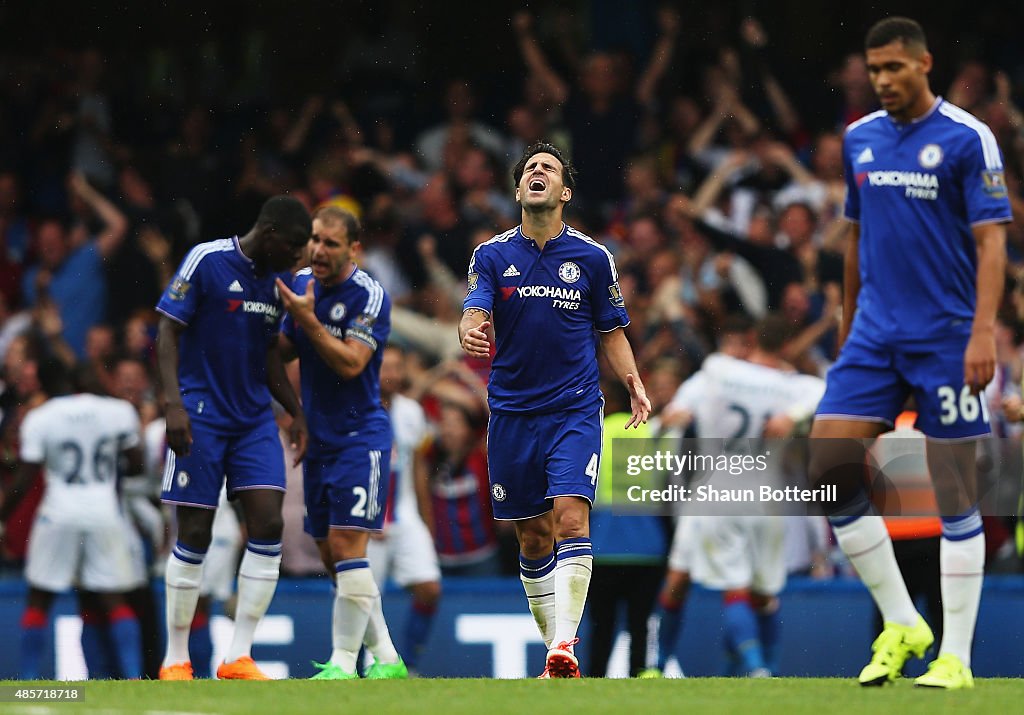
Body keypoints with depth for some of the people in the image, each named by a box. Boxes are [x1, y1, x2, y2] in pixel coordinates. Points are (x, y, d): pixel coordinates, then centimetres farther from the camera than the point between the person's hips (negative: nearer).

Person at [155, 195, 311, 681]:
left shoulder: (277, 277, 10)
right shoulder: (206, 261, -9)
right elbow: (167, 332, -10)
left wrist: (296, 411, 13)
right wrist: (173, 403, -21)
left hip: (254, 418, 6)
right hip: (201, 416, -6)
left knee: (268, 524, -8)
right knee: (195, 534, -3)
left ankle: (238, 658, -3)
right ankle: (175, 660, 9)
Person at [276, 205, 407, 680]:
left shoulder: (370, 296, -14)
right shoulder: (301, 284, 6)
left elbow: (350, 363, -22)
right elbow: (285, 351, 17)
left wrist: (307, 319, -27)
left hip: (360, 435, -8)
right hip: (319, 439, 8)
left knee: (346, 545, -13)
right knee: (331, 555, 8)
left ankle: (343, 666, -12)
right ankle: (385, 659, 16)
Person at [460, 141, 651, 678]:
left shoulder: (592, 258, 4)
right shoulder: (492, 256, 4)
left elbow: (612, 333, 11)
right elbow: (472, 316, -8)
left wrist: (634, 384, -6)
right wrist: (471, 332, -32)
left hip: (575, 412, -2)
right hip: (512, 412, 2)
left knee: (571, 518, -18)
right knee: (533, 536, 6)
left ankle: (564, 645, -26)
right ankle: (554, 645, 18)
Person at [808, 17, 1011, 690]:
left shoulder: (966, 139, -7)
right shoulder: (859, 139, 10)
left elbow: (992, 239, -11)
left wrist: (983, 331, -20)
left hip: (946, 338, -5)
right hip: (875, 333, 5)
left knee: (955, 492, -2)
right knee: (830, 469, -6)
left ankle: (956, 656, 3)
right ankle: (901, 624, 6)